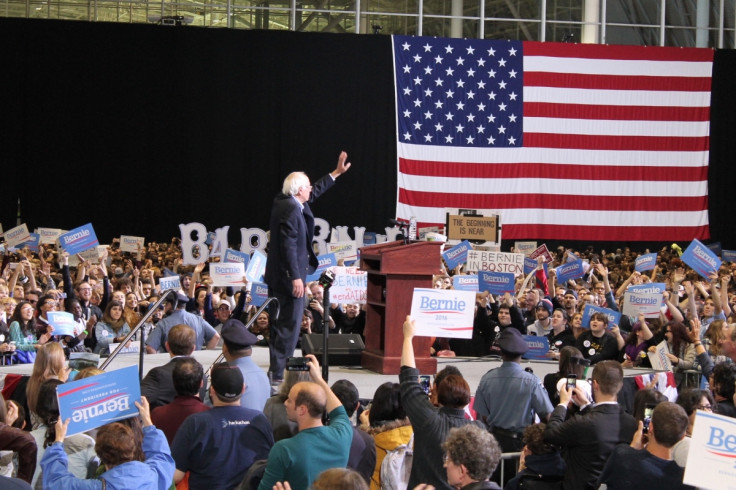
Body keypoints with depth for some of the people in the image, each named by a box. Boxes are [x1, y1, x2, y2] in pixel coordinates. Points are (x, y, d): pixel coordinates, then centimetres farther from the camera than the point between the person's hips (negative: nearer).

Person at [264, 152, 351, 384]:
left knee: (282, 323, 17)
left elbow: (315, 192, 26)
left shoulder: (283, 202, 10)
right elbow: (288, 245, -25)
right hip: (289, 276, -11)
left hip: (277, 277, 11)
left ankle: (275, 369, 25)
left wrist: (336, 173, 31)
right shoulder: (291, 209, -20)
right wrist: (295, 277, -25)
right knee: (290, 325, -6)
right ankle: (278, 373, -4)